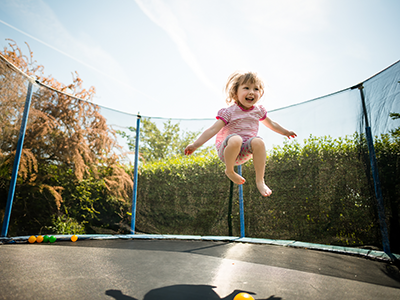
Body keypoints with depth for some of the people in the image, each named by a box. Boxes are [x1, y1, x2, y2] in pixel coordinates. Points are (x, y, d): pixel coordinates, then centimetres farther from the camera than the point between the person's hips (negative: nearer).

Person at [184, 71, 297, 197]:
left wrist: (285, 132, 37)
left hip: (244, 152, 4)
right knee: (235, 139, -38)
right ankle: (229, 171, -12)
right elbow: (213, 129, -17)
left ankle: (260, 180, -19)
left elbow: (271, 124, 26)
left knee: (258, 142, -28)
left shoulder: (259, 110, 7)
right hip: (226, 150, -4)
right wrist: (195, 144, -26)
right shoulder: (229, 112, -10)